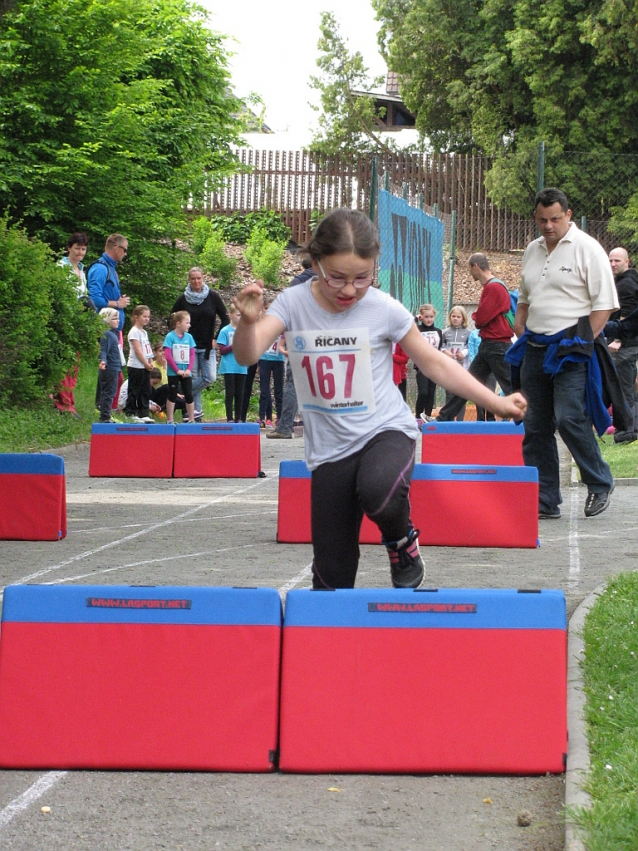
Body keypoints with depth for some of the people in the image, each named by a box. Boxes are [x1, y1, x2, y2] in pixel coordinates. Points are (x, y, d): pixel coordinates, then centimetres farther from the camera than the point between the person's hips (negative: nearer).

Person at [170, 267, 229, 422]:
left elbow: (225, 319, 5)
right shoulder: (183, 299, 1)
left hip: (207, 346, 1)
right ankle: (196, 411, 2)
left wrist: (216, 338, -1)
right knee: (193, 378, -5)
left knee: (210, 378, -12)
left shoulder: (212, 297, 0)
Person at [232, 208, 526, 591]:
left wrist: (496, 402, 2)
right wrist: (249, 320, -38)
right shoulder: (293, 304, -6)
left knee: (378, 492, -37)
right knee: (331, 573, 3)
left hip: (386, 431, -2)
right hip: (330, 448, 2)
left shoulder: (384, 309, -9)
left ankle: (402, 543, -4)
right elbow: (247, 355, -16)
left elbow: (434, 363, 2)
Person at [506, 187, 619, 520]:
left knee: (569, 418, -16)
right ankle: (544, 502, 10)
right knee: (536, 427, 5)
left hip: (570, 347, -7)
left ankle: (600, 483, 5)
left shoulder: (586, 248, -6)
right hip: (534, 349, 7)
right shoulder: (532, 250, 15)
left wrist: (584, 342, -12)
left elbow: (604, 304, -9)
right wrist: (519, 329, 12)